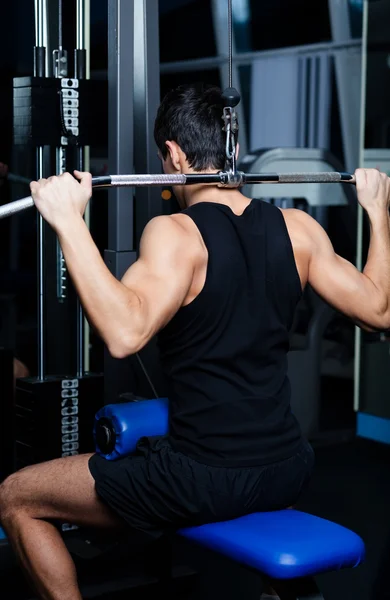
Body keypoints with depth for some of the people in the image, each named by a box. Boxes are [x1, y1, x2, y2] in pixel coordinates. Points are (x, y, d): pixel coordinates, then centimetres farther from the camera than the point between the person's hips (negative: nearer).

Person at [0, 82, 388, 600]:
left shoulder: (178, 234, -16)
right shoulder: (298, 228, 0)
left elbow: (125, 332, -33)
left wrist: (70, 222, -30)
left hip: (205, 483, -6)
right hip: (288, 473, 7)